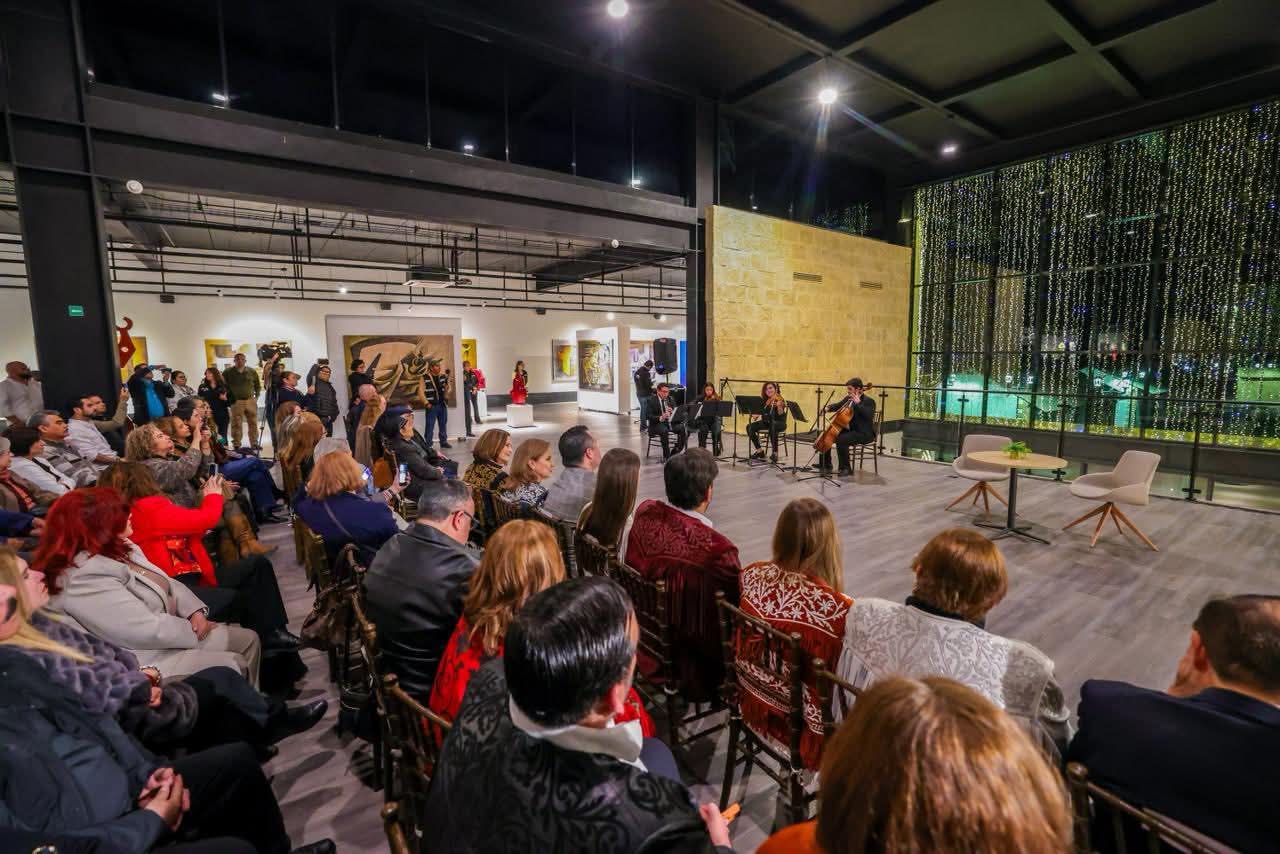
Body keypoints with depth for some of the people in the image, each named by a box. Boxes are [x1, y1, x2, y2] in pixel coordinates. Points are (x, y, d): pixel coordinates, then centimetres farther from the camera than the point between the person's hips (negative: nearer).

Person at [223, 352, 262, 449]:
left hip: (250, 400, 3)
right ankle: (236, 444, 5)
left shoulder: (252, 371, 8)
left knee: (253, 423, 8)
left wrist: (256, 396, 8)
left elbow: (258, 385, 16)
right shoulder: (228, 372, 1)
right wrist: (229, 397, -2)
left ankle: (254, 443, 17)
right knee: (236, 424, -1)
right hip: (236, 402, -3)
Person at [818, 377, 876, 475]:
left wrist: (858, 403, -31)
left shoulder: (868, 401, -14)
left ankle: (846, 468, -14)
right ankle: (826, 464, 16)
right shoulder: (848, 398, 8)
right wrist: (828, 408, -2)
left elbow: (869, 416, -29)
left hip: (864, 433, -9)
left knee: (841, 439, -30)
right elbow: (838, 406, 19)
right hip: (850, 429, 9)